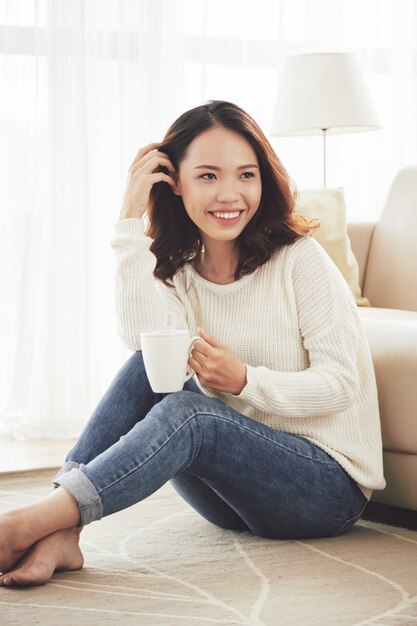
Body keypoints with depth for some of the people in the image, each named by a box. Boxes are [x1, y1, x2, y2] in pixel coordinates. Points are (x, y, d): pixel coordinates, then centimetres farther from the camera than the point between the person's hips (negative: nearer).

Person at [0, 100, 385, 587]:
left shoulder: (300, 260, -9)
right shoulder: (178, 271, 5)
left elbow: (341, 383, -13)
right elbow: (144, 337, -18)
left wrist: (245, 381, -29)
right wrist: (131, 218, -16)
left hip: (331, 483, -5)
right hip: (235, 489, 5)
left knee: (188, 412, -31)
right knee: (149, 368, -18)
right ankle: (59, 535, -29)